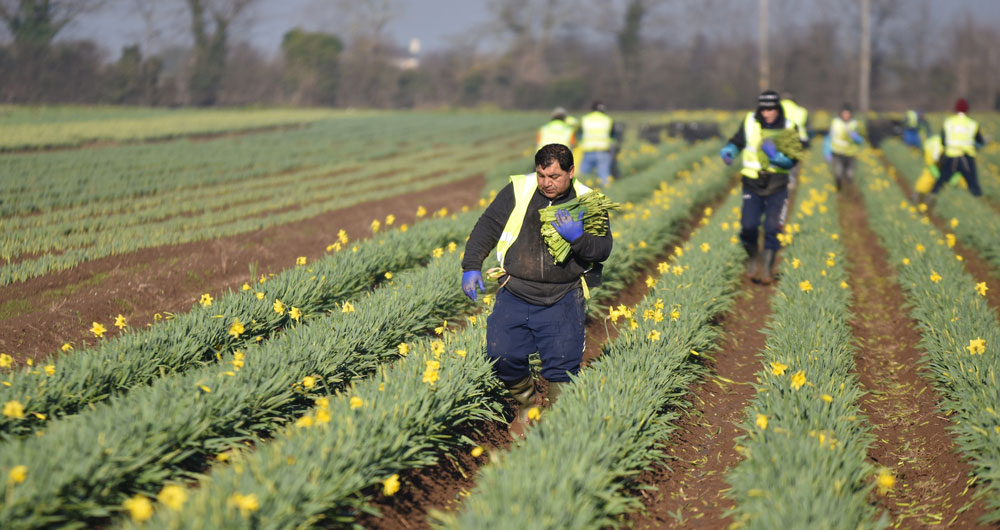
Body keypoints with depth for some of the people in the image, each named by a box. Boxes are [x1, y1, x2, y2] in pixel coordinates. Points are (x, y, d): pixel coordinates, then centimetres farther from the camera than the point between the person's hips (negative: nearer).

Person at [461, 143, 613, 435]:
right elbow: (488, 226, 8)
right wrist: (471, 266, -2)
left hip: (561, 301, -1)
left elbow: (603, 249, -2)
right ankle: (527, 404, 18)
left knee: (562, 365, -9)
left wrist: (577, 237, -22)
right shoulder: (518, 190, 4)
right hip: (515, 294, 1)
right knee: (502, 356, -11)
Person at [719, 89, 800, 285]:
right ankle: (752, 258, 19)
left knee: (772, 228, -9)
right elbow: (736, 142, 12)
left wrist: (775, 156, -30)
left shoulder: (788, 128, -7)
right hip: (753, 184, 1)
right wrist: (728, 151, -9)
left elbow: (792, 162, -11)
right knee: (748, 226, -9)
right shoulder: (750, 122, -4)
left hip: (777, 187, -1)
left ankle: (767, 268, 6)